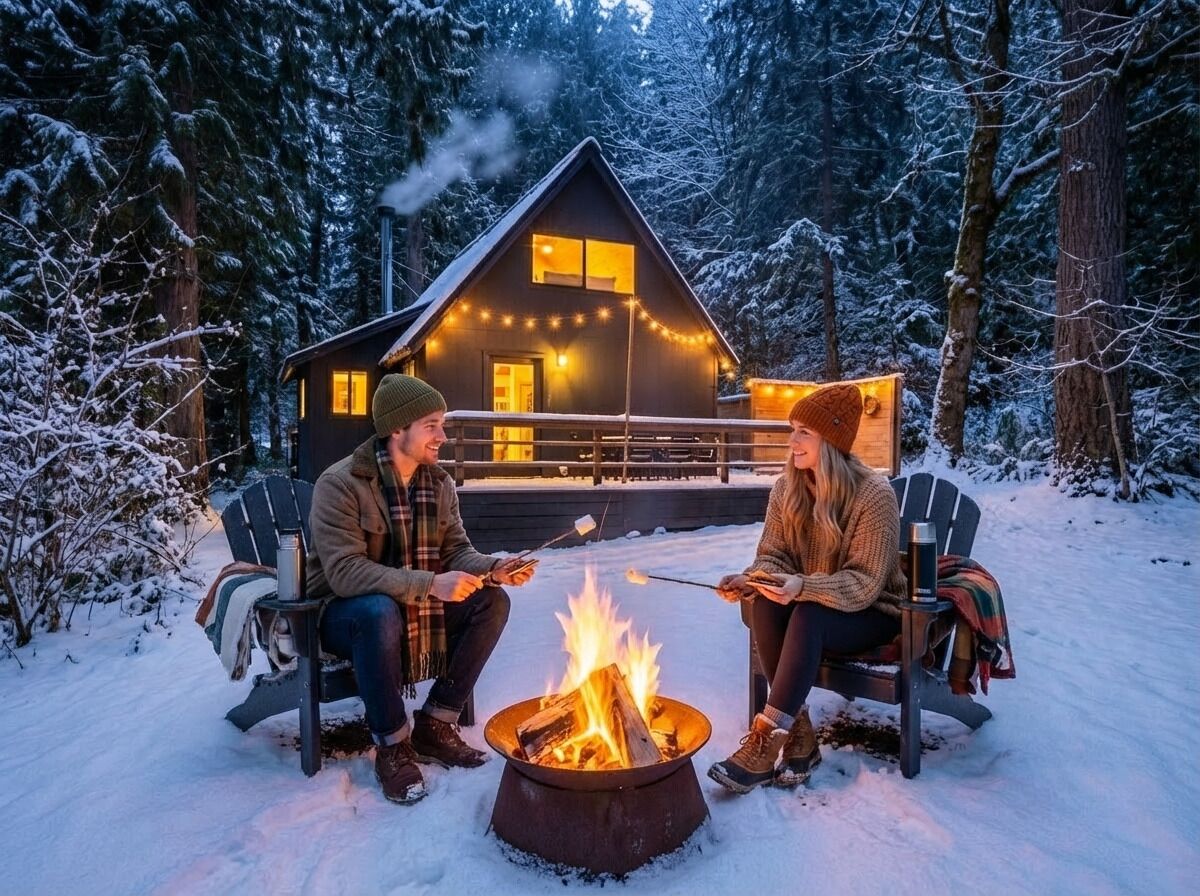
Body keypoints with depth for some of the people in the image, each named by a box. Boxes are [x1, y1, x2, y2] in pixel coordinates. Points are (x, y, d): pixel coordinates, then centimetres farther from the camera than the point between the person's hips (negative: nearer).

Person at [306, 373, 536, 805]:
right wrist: (428, 584, -39)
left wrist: (493, 569, -24)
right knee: (380, 612, -40)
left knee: (492, 601, -13)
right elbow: (344, 571, -31)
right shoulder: (339, 484, -21)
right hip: (345, 611, -6)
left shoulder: (439, 483, -1)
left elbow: (457, 551, -1)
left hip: (415, 605, 6)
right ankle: (392, 747, -17)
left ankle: (434, 725, -2)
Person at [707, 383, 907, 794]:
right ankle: (799, 738, -20)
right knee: (763, 605, -28)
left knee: (807, 617, -35)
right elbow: (773, 556, -2)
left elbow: (864, 584, -24)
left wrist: (803, 587, -41)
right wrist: (750, 579, -25)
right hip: (811, 603, 5)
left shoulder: (874, 495, -21)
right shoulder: (787, 489, -4)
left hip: (871, 611, -5)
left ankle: (764, 745, -30)